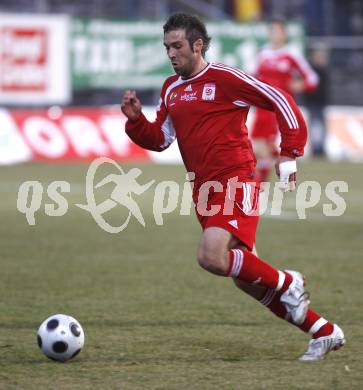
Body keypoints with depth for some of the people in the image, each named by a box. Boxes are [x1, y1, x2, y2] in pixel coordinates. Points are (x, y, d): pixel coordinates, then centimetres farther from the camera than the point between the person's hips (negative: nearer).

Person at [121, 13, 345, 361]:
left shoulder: (224, 79, -9)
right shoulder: (171, 88, 14)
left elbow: (280, 101, -9)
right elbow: (159, 139, 19)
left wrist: (289, 156, -11)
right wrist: (135, 120, 1)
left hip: (236, 183, -8)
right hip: (204, 192, 8)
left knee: (211, 256, -29)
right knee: (245, 279, 9)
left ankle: (287, 284, -5)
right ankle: (325, 333, 21)